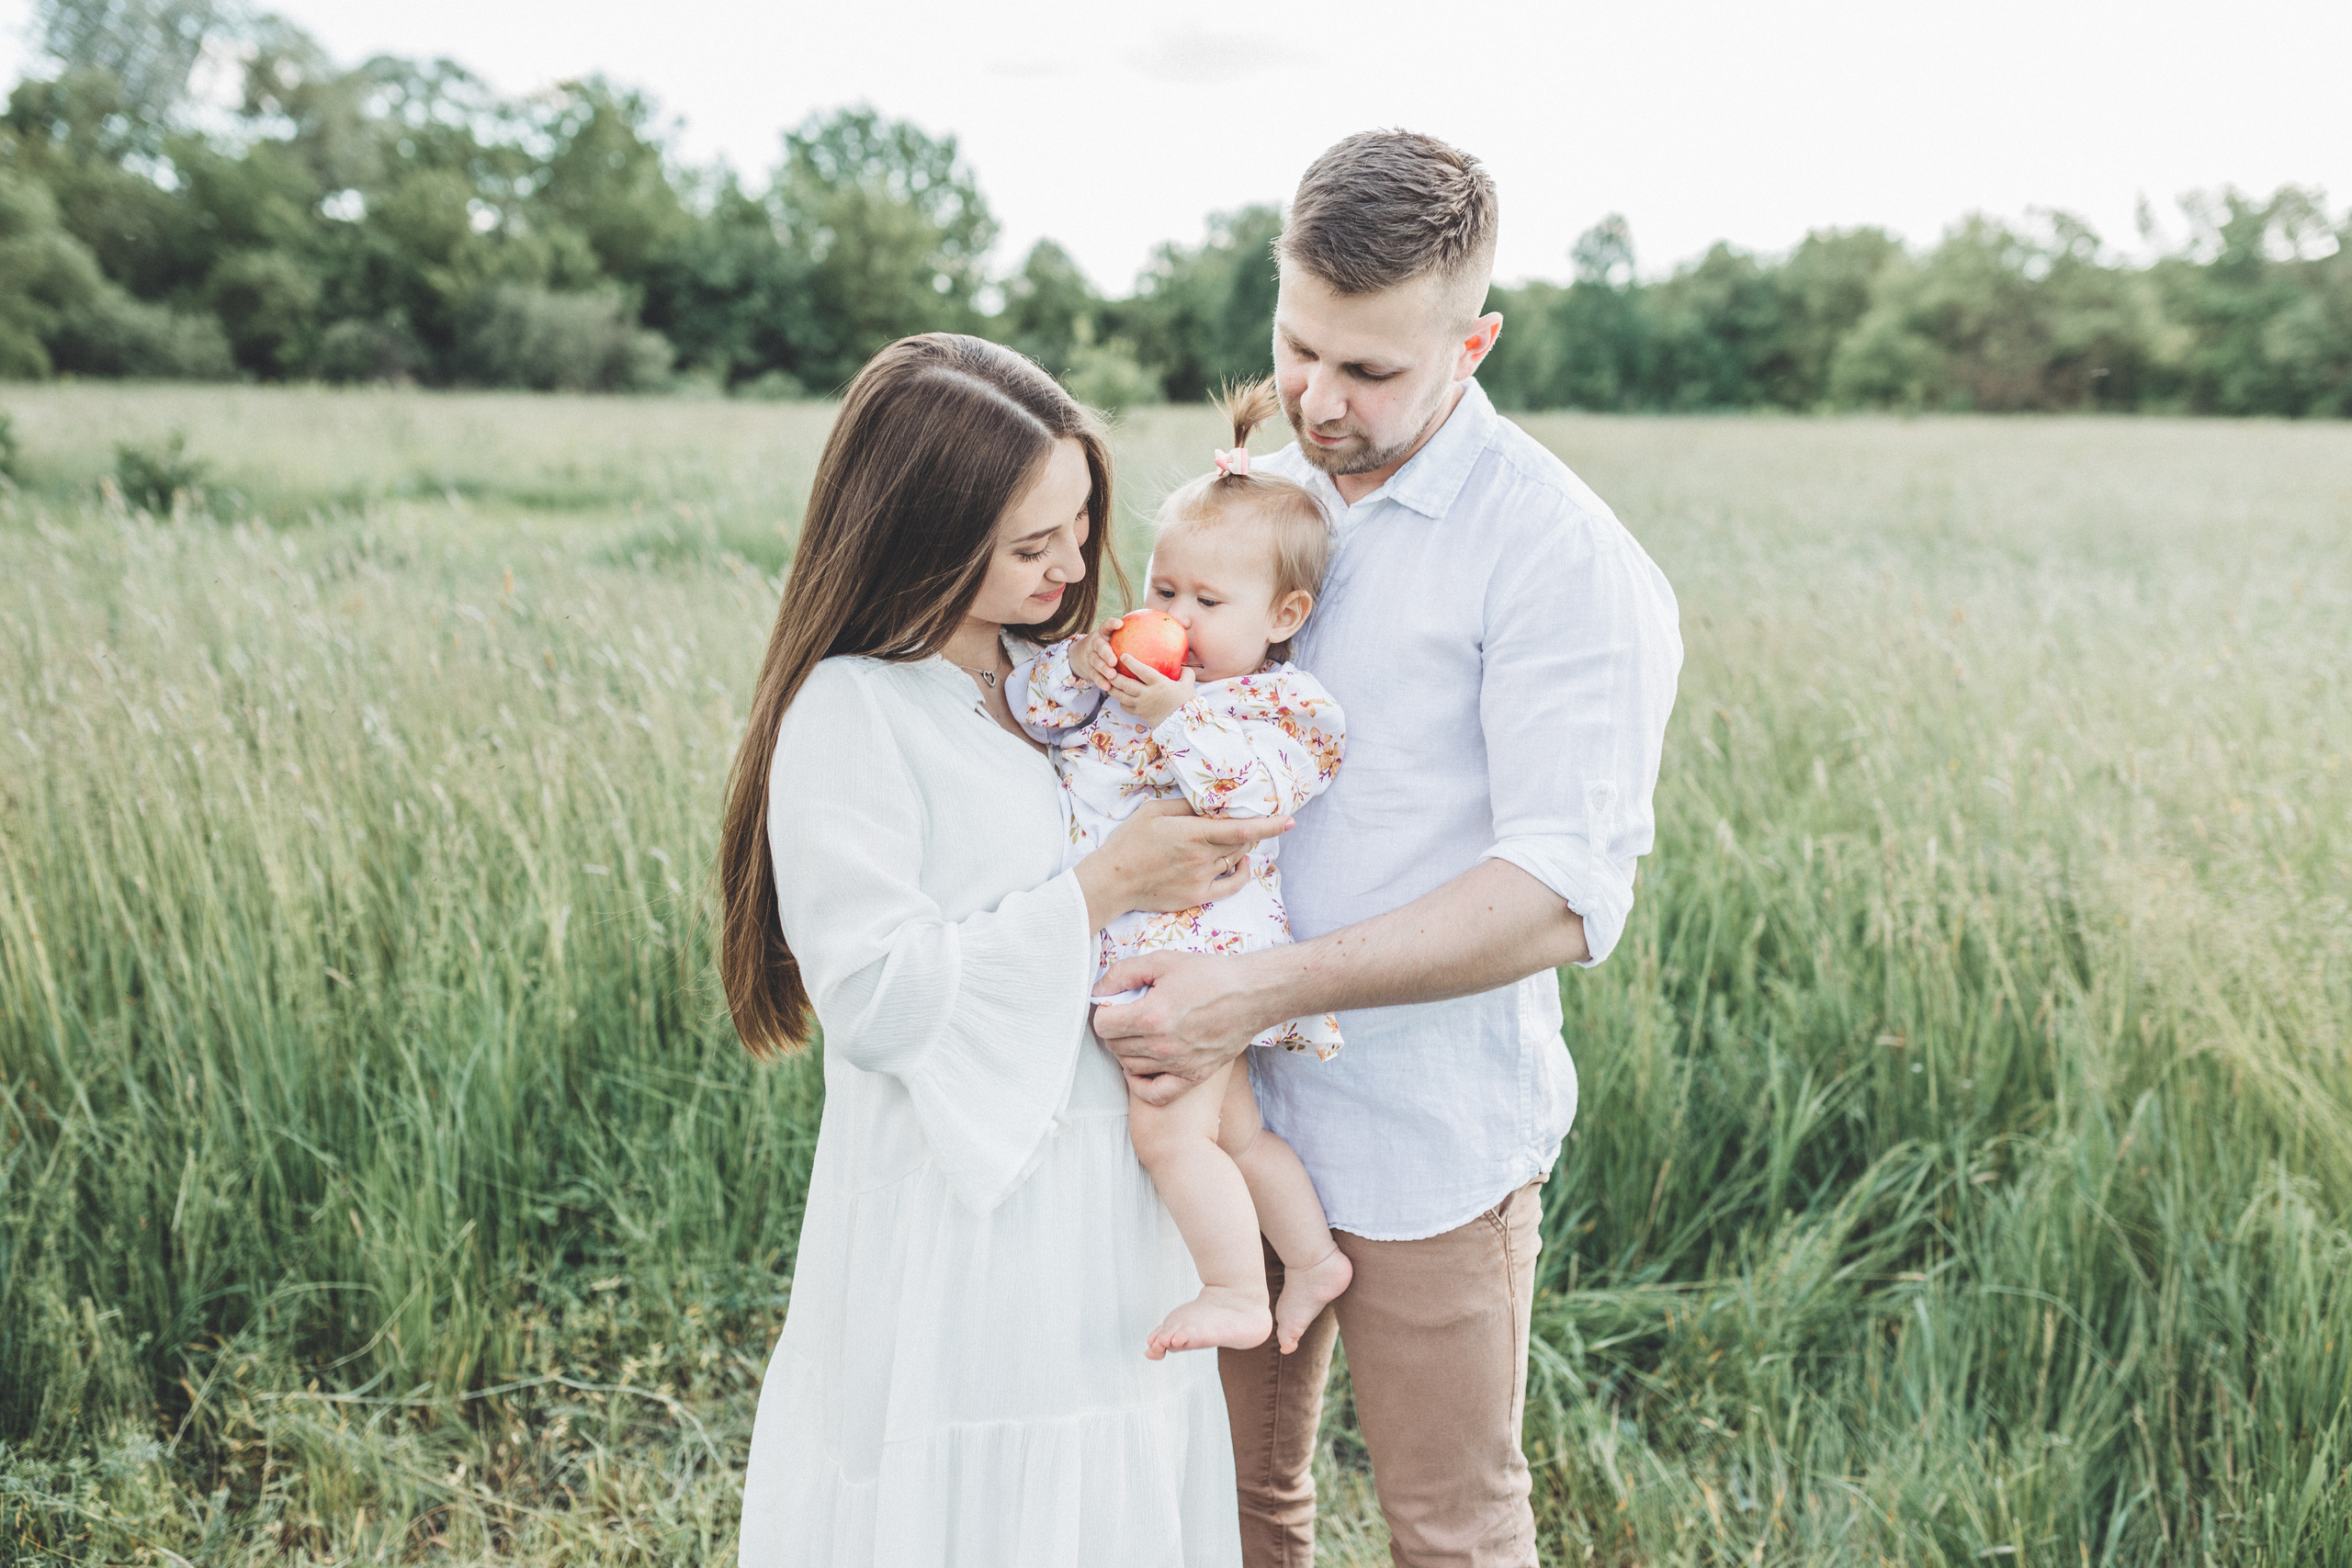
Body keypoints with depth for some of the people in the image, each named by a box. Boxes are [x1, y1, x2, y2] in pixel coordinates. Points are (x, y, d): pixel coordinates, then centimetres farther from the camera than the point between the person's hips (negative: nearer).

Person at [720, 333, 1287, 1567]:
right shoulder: (849, 714, -16)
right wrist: (1101, 891, -20)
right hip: (964, 1222, -7)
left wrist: (1216, 854, 0)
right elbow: (875, 997, -21)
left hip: (1110, 1194, 7)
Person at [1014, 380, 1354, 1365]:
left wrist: (1177, 717, -27)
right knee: (1233, 1129, 18)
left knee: (1169, 1131, -11)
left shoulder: (1282, 703, -8)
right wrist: (1079, 665, -10)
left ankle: (1238, 1293, 6)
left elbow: (1259, 793, -23)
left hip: (1199, 939, -8)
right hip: (1135, 946, 8)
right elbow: (1032, 707, 8)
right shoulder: (1135, 673, 12)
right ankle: (1314, 1257, 35)